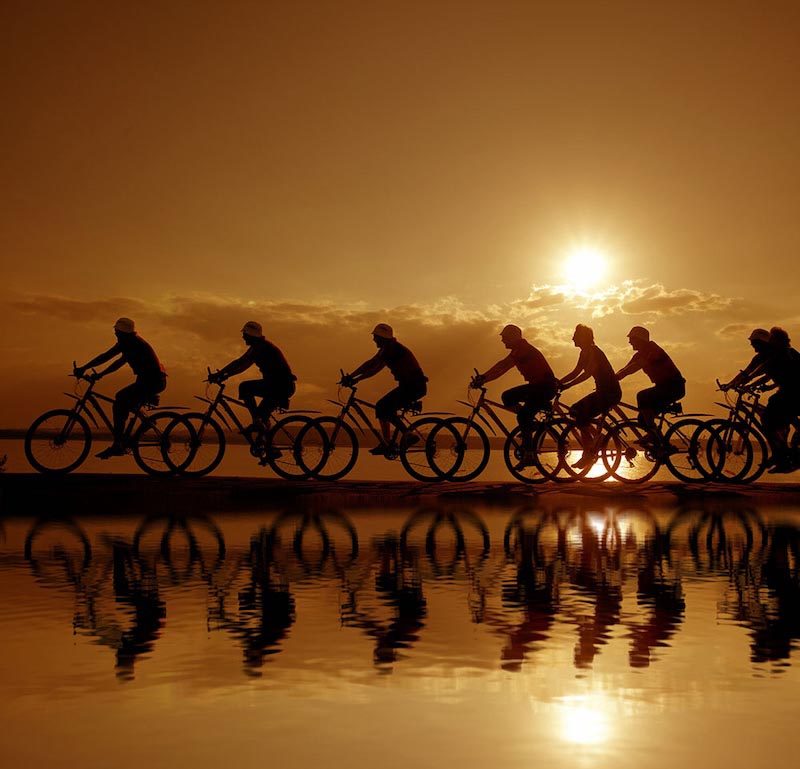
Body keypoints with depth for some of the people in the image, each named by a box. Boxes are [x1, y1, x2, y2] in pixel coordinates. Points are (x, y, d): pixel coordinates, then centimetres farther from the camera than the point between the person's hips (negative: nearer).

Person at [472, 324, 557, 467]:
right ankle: (529, 424, 7)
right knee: (507, 397, 2)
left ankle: (528, 455, -17)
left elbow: (503, 365, -28)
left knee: (524, 415, -20)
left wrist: (483, 377, -32)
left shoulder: (523, 348, -16)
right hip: (536, 385, 10)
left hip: (546, 387, -10)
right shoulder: (518, 350, 14)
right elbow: (502, 367, 10)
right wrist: (483, 379, -1)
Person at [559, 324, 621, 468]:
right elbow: (576, 372, 16)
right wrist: (557, 382, 6)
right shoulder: (585, 353, 12)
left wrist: (567, 385, -31)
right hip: (603, 391, 10)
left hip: (610, 393, -10)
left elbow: (587, 373, -27)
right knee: (575, 410, 9)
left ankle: (590, 453, -5)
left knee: (582, 417, -17)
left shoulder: (594, 352, -16)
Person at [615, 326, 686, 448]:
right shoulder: (640, 355, 10)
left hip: (674, 387, -9)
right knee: (643, 419, 1)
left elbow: (636, 366, -31)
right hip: (663, 387, 9)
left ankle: (653, 434, -23)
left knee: (642, 396, -30)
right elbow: (625, 369, 3)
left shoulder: (653, 350, -18)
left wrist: (616, 377, -37)